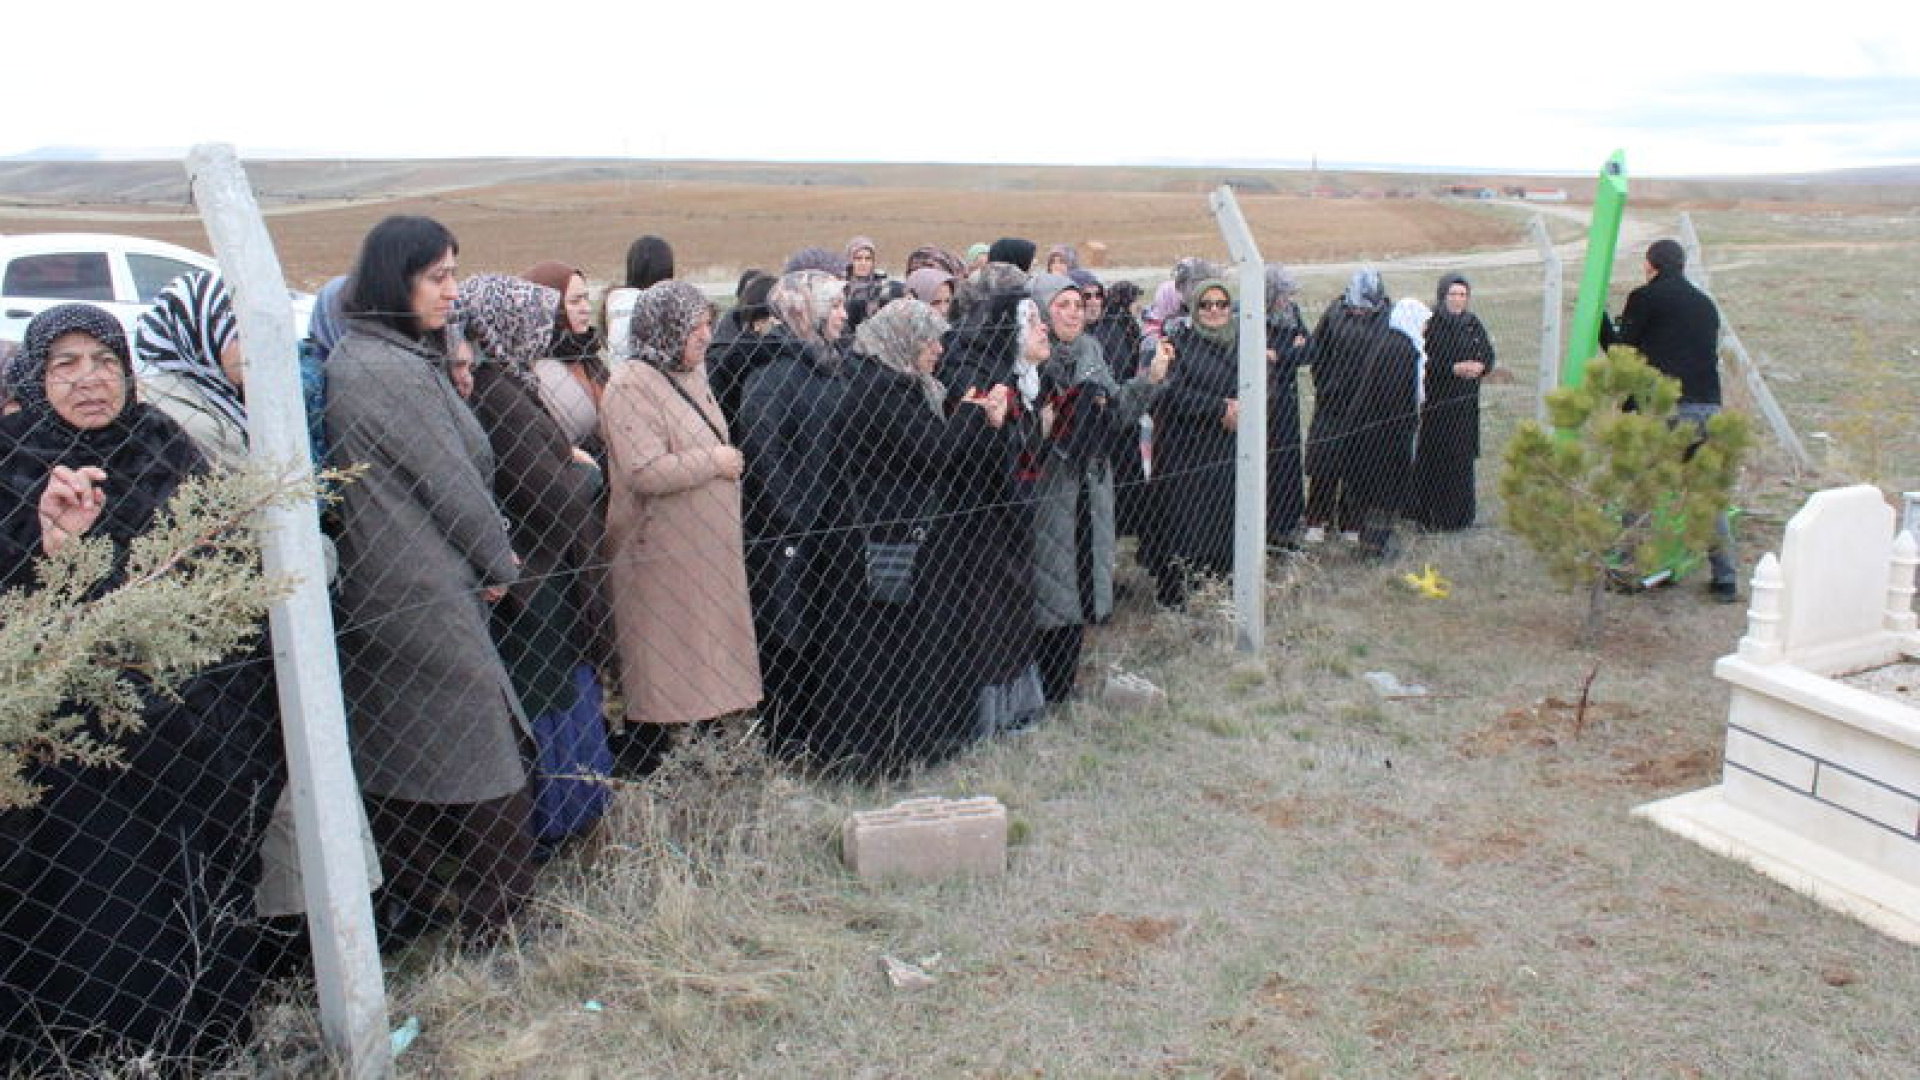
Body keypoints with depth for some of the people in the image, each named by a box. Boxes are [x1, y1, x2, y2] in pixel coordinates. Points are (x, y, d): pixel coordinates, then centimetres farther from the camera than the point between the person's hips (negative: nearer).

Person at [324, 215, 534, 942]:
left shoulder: (355, 357, 11)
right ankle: (499, 910, 15)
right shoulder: (392, 370, -19)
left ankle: (409, 897, 29)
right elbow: (450, 482, -14)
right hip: (423, 596, -10)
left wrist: (487, 557, 10)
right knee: (477, 753, 2)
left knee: (398, 751, 16)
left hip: (378, 592, 10)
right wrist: (499, 563, 0)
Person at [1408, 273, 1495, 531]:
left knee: (1462, 458, 7)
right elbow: (1424, 362, -13)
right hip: (1436, 401, -5)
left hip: (1466, 402, 5)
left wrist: (1479, 367, -12)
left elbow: (1488, 355, 10)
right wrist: (1454, 368, -22)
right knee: (1436, 458, -3)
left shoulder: (1473, 323, 8)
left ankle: (1459, 513, 17)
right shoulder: (1430, 324, -7)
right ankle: (1430, 515, 5)